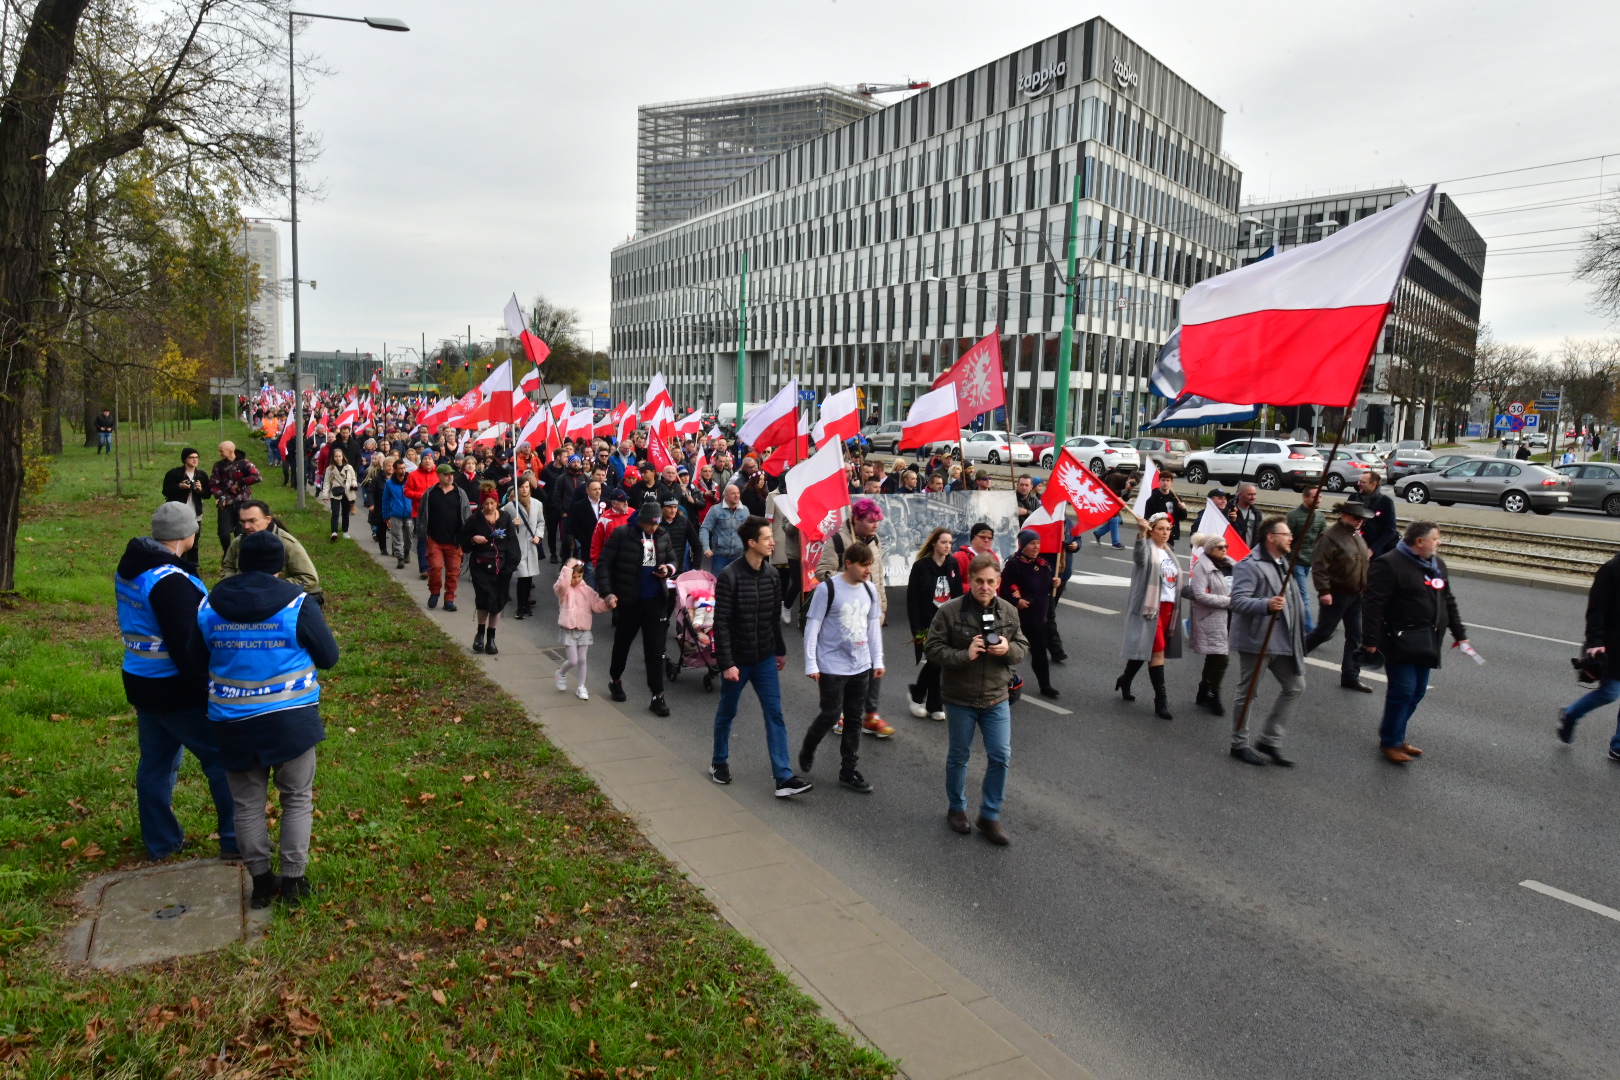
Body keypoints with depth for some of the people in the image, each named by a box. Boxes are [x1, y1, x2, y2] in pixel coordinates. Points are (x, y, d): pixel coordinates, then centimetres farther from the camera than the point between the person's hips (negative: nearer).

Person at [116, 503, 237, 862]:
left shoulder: (130, 567, 5)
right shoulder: (169, 581, -25)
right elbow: (185, 646, -25)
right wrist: (207, 692, -18)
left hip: (141, 683, 9)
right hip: (176, 689, -9)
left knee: (156, 762, 18)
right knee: (223, 759, 2)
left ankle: (160, 842, 30)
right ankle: (235, 839, 8)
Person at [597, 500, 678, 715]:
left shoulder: (663, 536, 2)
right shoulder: (621, 534, -11)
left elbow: (672, 560, 17)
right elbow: (604, 563, -9)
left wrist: (668, 570, -6)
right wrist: (607, 592, -17)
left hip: (655, 601, 2)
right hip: (628, 601, -2)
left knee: (655, 649, 3)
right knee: (622, 643, 16)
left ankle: (657, 696, 8)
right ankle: (615, 681, 40)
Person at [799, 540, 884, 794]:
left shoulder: (870, 590, 5)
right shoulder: (827, 589, -13)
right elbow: (812, 627, -10)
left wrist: (878, 661, 11)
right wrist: (811, 664, -11)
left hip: (860, 666, 5)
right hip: (832, 666, -5)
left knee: (854, 718, 8)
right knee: (831, 715, -1)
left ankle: (848, 772, 18)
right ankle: (806, 752, 27)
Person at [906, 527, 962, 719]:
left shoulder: (953, 565, 4)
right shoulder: (921, 566, -9)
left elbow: (958, 594, 6)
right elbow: (912, 600, -9)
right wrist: (917, 629, -13)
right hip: (927, 624, -4)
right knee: (933, 663, -5)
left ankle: (935, 705, 16)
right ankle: (916, 695, 20)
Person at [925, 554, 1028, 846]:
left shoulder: (1009, 612, -2)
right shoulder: (949, 611, -14)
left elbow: (1023, 647, 7)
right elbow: (932, 649, -12)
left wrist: (1008, 649, -16)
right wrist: (965, 654, -26)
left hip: (997, 698, 3)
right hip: (960, 698, -3)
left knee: (1000, 756, 3)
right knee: (959, 756, 13)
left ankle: (990, 817, 19)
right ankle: (956, 809, 34)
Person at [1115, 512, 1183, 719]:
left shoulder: (1170, 551, 16)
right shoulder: (1148, 548, -9)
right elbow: (1139, 557, -34)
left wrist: (1176, 607, 20)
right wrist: (1141, 534, -53)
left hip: (1168, 607, 8)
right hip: (1150, 607, -8)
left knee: (1143, 648, 13)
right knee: (1157, 651, -10)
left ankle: (1125, 680, 30)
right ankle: (1161, 700, -7)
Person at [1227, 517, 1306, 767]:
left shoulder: (1282, 564, 15)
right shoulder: (1250, 566, -16)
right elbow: (1237, 601, -26)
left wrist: (1296, 636, 24)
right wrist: (1266, 605, -42)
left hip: (1281, 641, 9)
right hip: (1255, 640, -9)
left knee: (1295, 687, 12)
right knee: (1247, 693, 3)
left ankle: (1269, 741, 21)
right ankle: (1239, 744, 18)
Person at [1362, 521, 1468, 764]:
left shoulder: (1437, 564, 13)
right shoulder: (1389, 564, -14)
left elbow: (1448, 601, 23)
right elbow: (1373, 604, -18)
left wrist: (1459, 633, 21)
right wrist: (1371, 640, -20)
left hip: (1426, 641, 8)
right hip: (1400, 641, -8)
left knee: (1418, 692, 11)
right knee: (1403, 690, -8)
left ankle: (1396, 736, 24)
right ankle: (1389, 742, 6)